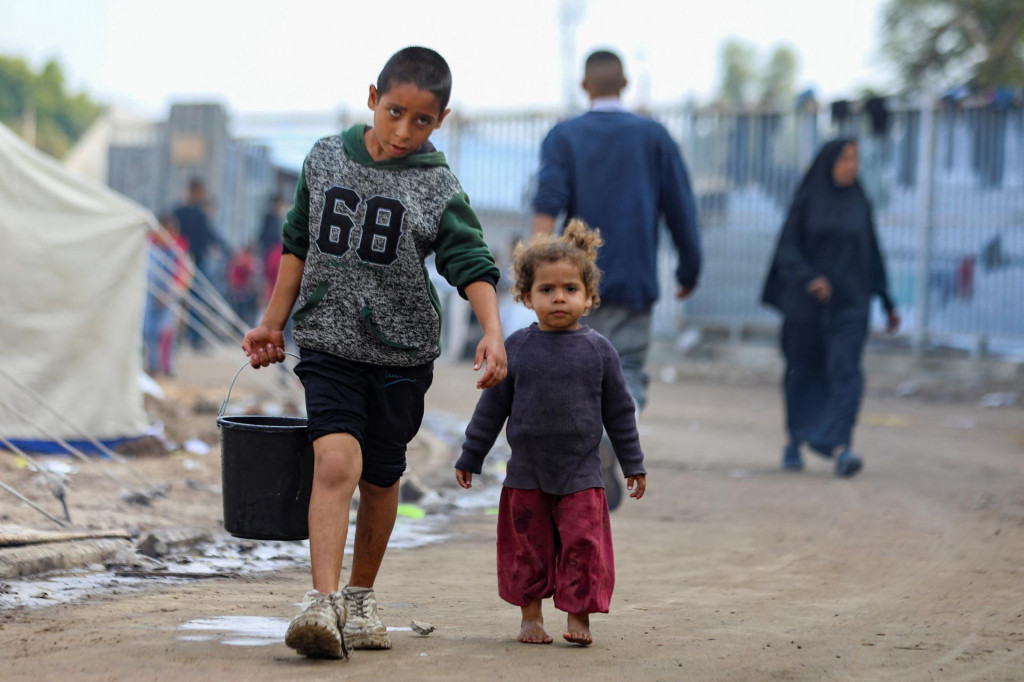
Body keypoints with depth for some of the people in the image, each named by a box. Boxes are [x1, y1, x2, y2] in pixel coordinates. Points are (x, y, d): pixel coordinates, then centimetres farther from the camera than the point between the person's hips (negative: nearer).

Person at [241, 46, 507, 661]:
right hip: (328, 341, 0)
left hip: (401, 351, 0)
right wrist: (272, 324, 15)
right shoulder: (326, 159, 2)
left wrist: (493, 333, -27)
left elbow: (471, 263, -11)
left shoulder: (439, 187, -5)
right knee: (336, 460, -19)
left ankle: (362, 596, 30)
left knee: (381, 477, 10)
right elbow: (299, 245, 12)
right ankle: (323, 602, -27)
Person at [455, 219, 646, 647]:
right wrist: (470, 458, 9)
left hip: (581, 472, -1)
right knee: (528, 547, 6)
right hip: (526, 473, 1)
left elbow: (619, 411, 6)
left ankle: (579, 615, 5)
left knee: (583, 544, -6)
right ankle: (531, 615, 18)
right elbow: (492, 407, 7)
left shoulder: (598, 351, -1)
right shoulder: (517, 349, -1)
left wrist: (633, 464, 8)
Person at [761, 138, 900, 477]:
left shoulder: (859, 202, 9)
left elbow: (872, 254, 14)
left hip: (849, 303, 1)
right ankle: (795, 442, 26)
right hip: (807, 304, -1)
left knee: (845, 369, -15)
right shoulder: (807, 200, 0)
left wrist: (887, 302, 13)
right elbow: (787, 248, -6)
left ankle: (839, 446, -26)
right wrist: (808, 277, -23)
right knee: (802, 373, 8)